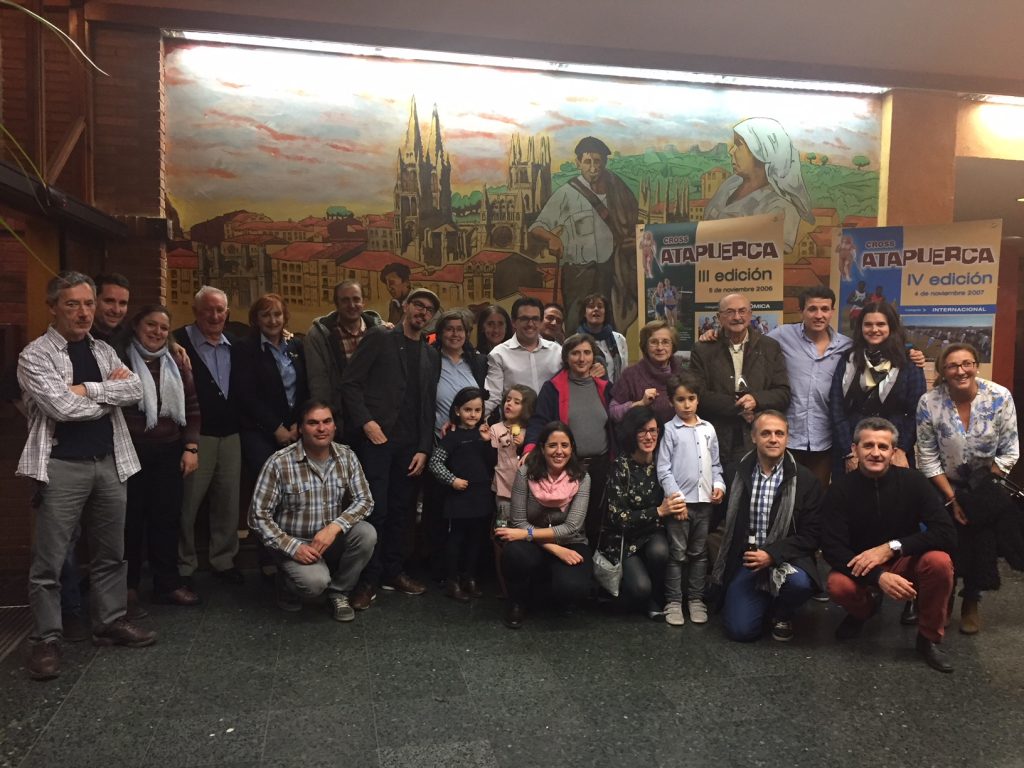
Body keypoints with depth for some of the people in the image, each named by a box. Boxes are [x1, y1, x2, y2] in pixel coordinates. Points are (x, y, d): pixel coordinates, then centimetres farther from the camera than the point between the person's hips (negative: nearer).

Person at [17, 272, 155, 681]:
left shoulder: (104, 352, 12)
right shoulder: (35, 356, -6)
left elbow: (135, 389, -3)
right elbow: (63, 407, -18)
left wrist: (87, 389, -12)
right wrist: (110, 393, -5)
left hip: (110, 462, 6)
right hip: (62, 466, -5)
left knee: (111, 553, 14)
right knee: (49, 560, 1)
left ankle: (110, 622, 27)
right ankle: (46, 640, 13)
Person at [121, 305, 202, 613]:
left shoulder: (177, 367, 11)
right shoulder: (121, 362, -4)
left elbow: (192, 409, 12)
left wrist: (191, 448, 4)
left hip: (169, 453, 4)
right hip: (130, 452, -4)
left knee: (167, 517, 8)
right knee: (130, 519, 3)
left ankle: (167, 582, 19)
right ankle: (127, 587, 15)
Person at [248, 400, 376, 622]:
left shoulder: (346, 456, -6)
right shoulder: (279, 463, -17)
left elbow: (364, 501, -6)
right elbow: (258, 516, -14)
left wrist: (335, 527, -23)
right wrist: (293, 547, -22)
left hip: (332, 539, 4)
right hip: (294, 543, -4)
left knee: (366, 533, -25)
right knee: (315, 582, -31)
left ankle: (338, 593, -1)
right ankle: (288, 586, 8)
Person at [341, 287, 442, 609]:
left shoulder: (431, 355, 14)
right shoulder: (379, 338, 1)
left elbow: (428, 405, 13)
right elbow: (350, 382, -4)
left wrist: (424, 449, 5)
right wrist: (367, 422, -13)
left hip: (410, 445, 5)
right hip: (377, 438, -4)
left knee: (401, 510, 9)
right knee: (375, 510, -5)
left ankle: (393, 572, 23)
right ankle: (368, 580, 8)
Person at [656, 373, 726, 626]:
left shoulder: (708, 429, 8)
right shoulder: (670, 430, -4)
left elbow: (715, 463, 14)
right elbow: (663, 468, -7)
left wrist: (719, 484, -2)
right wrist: (675, 496, -13)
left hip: (704, 500, 4)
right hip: (680, 500, -4)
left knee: (699, 553, 13)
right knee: (677, 554, 4)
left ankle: (696, 599, 23)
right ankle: (673, 601, 13)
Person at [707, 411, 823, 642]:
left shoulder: (806, 480, -5)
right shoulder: (739, 473, 1)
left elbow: (811, 535, -8)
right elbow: (727, 521, 10)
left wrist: (772, 554, -19)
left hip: (785, 558, -1)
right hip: (744, 559, 1)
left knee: (800, 581, -35)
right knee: (741, 630, -12)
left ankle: (781, 615, 2)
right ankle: (764, 602, 25)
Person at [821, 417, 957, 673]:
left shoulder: (912, 480, -14)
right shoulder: (840, 488, -15)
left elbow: (946, 534, -20)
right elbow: (832, 547, -19)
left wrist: (891, 547, -30)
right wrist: (878, 576, -33)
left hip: (905, 563, 1)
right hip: (860, 569, 0)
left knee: (939, 561, -30)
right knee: (838, 586, -32)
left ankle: (929, 638, -5)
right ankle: (864, 609, 9)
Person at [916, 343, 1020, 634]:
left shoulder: (1000, 398, -15)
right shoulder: (929, 403, -17)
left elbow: (1010, 451, -7)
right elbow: (928, 457, -11)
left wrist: (986, 485, -11)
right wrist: (952, 497, -12)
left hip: (986, 487, 1)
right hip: (946, 487, 0)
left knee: (982, 542, -11)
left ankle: (971, 602, 12)